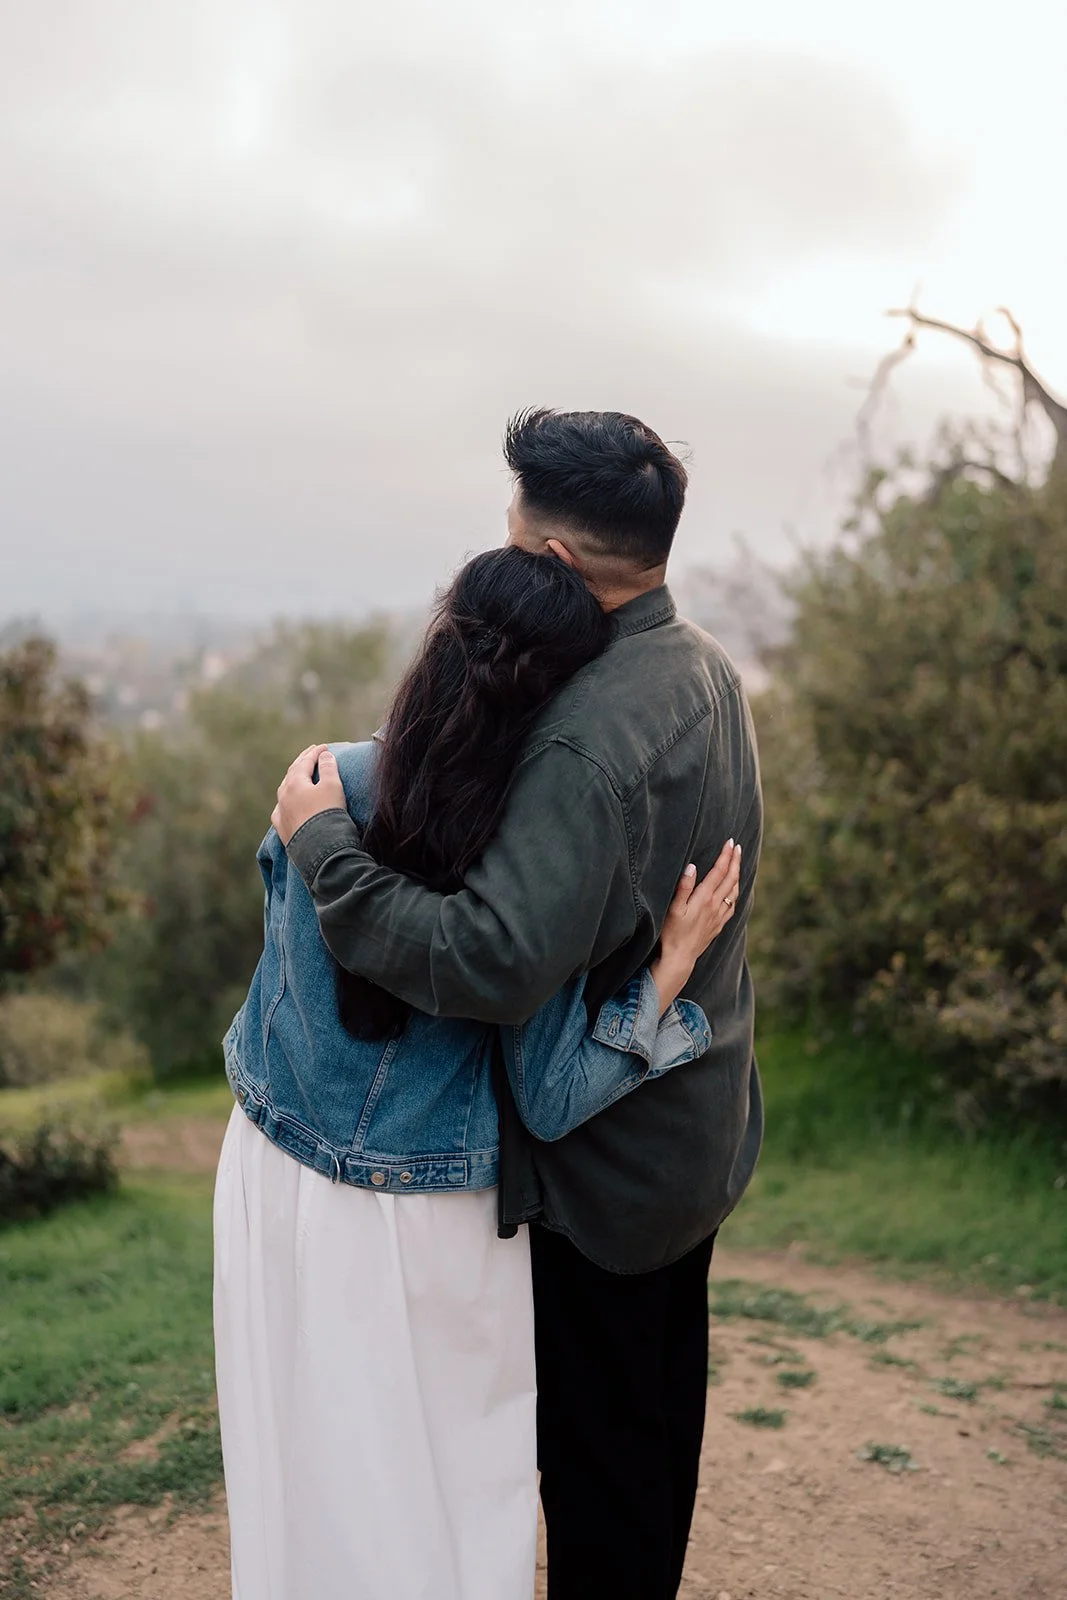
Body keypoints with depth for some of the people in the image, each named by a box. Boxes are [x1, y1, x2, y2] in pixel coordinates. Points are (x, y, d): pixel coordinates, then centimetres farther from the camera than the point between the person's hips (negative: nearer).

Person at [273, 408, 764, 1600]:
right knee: (662, 1413, 26)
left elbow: (498, 964, -40)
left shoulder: (588, 736, -31)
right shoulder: (702, 666, 0)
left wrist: (323, 843, -29)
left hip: (608, 1161, -9)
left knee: (595, 1443, 11)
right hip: (701, 1127, 9)